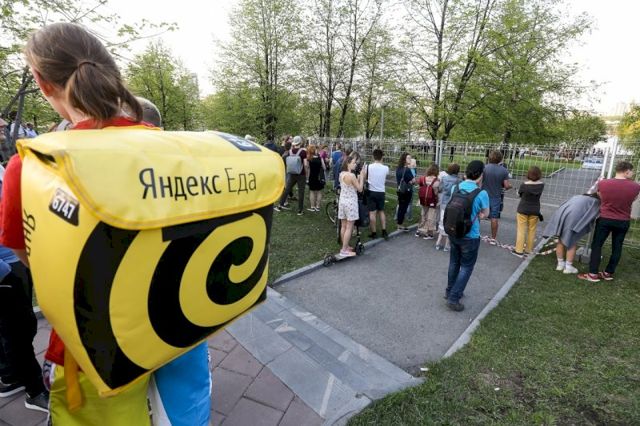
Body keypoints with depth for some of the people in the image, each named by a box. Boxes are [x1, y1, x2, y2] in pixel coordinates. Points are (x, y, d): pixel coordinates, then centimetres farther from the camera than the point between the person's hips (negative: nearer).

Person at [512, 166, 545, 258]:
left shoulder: (524, 185, -17)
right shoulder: (541, 185, -6)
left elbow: (519, 194, 0)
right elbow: (537, 193, 10)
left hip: (523, 210, -3)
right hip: (535, 210, 3)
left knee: (521, 230, 3)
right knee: (532, 230, 13)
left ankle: (519, 250, 5)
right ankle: (529, 249, 22)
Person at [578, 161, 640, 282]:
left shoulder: (602, 183, -12)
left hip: (605, 219, -2)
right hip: (623, 222, 2)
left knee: (597, 245, 5)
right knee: (617, 247, 13)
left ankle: (593, 274, 2)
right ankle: (609, 273, 21)